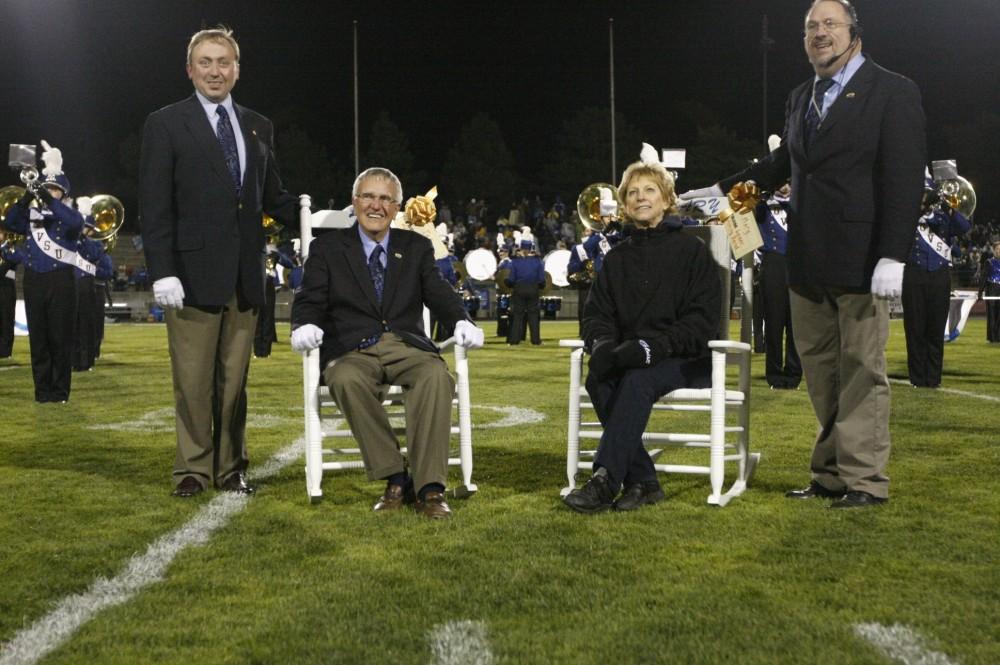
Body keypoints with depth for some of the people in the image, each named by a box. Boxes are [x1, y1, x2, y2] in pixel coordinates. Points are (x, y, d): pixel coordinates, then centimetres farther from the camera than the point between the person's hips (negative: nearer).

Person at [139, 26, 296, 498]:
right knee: (193, 380, 2)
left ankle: (230, 467, 20)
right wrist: (162, 272, -13)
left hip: (245, 276, 4)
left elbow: (273, 198, 15)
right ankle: (193, 468, 15)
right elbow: (154, 206, -5)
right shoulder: (165, 125, 1)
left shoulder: (258, 128, 14)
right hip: (193, 274, -4)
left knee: (234, 379, 10)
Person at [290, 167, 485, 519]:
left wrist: (462, 321, -16)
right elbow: (310, 299, 4)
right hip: (352, 351, -1)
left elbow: (439, 292, 6)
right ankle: (395, 478, -26)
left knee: (437, 376, -33)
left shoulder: (417, 247, 20)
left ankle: (429, 487, -29)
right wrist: (305, 325, -21)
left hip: (406, 346, 1)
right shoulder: (327, 247, 15)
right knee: (347, 380, -37)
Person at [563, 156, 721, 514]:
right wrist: (603, 342, -13)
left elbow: (703, 319, -7)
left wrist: (652, 346, -22)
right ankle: (642, 481, -27)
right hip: (628, 358, 4)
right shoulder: (617, 257, 17)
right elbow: (597, 312, 13)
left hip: (684, 360, -4)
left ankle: (605, 480, -37)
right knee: (597, 379, -29)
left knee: (638, 379, -36)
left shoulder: (691, 249, 2)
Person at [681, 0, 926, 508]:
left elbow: (904, 177, -11)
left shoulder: (892, 93, -5)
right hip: (808, 259, 6)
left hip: (860, 261, -6)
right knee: (820, 370, 9)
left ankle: (864, 480, 6)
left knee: (861, 369, -1)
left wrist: (892, 257, -18)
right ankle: (831, 474, 17)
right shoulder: (801, 100, 15)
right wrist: (721, 189, 27)